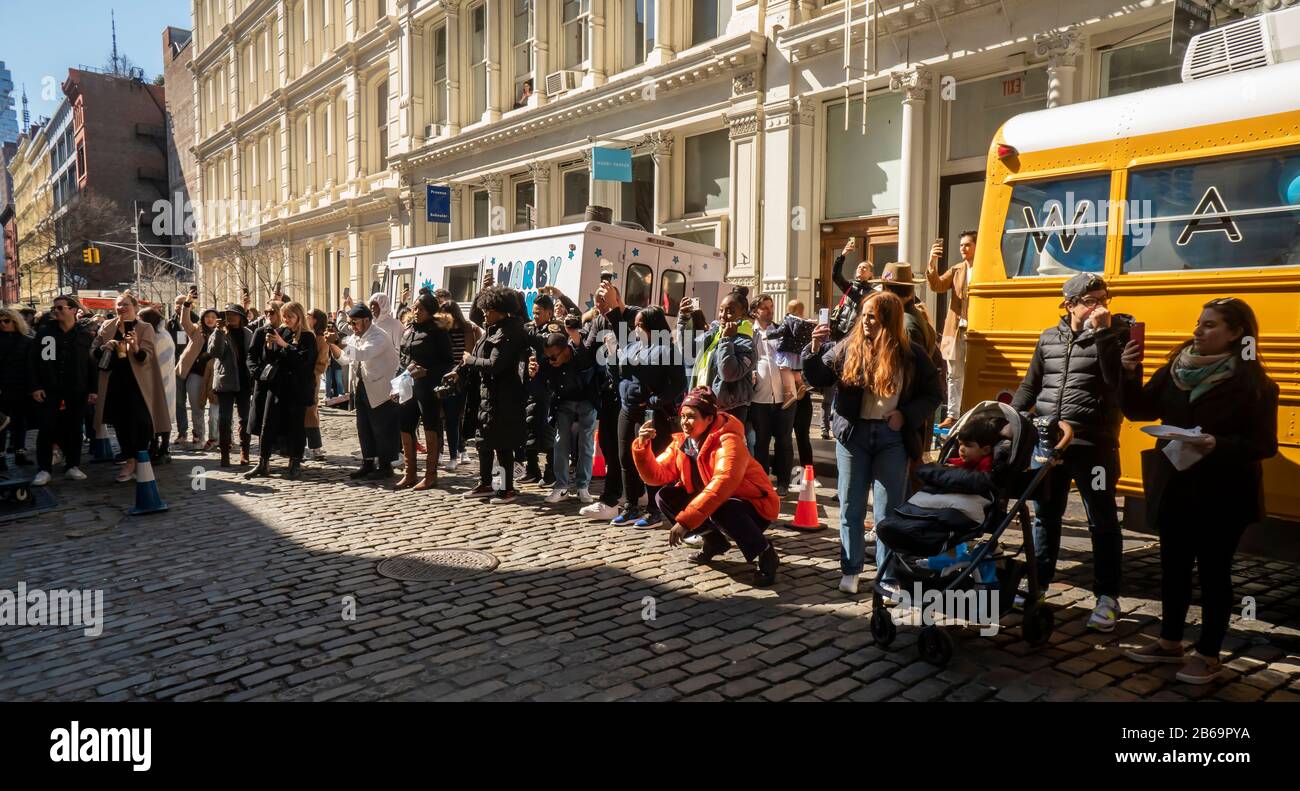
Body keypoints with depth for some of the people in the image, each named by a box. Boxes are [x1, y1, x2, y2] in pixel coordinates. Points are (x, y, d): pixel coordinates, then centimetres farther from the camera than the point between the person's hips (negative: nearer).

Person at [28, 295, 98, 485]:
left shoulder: (85, 333, 2)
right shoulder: (44, 331, 3)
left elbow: (92, 363, 2)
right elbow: (32, 360, 2)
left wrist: (93, 389, -3)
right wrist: (35, 387, -6)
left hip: (76, 391, 0)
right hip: (48, 390, 0)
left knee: (73, 429, 8)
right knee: (46, 429, -1)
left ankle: (72, 466, 18)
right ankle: (44, 469, 7)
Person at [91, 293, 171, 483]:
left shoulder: (144, 328, -2)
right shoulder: (107, 327, 8)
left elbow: (146, 358, -12)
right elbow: (93, 351, 10)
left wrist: (136, 347, -32)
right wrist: (104, 348, -12)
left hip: (136, 384, -4)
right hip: (114, 384, 4)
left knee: (139, 423, -6)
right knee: (120, 423, 7)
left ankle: (132, 463, 9)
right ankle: (131, 462, 18)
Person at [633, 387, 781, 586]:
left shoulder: (728, 442, -26)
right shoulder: (681, 442, -2)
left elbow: (722, 484, -39)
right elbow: (658, 475, -5)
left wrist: (685, 521, -44)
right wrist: (643, 447, -23)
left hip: (753, 507, -7)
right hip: (712, 503, 7)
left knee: (718, 510, -38)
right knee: (664, 497, -6)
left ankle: (764, 553, -14)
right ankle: (714, 541, 11)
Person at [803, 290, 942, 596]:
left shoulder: (911, 355, -2)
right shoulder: (848, 348, -1)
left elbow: (932, 395, 5)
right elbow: (818, 380, 1)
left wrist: (906, 415, -10)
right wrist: (815, 349, -15)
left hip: (892, 437, -1)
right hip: (853, 434, 1)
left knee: (888, 512, 4)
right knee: (851, 508, 8)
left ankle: (888, 577, 14)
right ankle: (850, 570, 22)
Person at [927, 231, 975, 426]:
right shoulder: (956, 269, 14)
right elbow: (937, 286, 2)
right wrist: (932, 264, -10)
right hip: (956, 329, 5)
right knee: (954, 375, 10)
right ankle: (952, 416, 17)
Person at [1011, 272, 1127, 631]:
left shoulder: (1111, 337, -1)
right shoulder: (1048, 338, 9)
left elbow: (1118, 381, -20)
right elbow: (1030, 385, 16)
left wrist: (1103, 333, -20)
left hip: (1093, 444, -4)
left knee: (1102, 521, 5)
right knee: (1045, 515, 14)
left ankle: (1107, 597, 16)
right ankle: (1037, 584, 27)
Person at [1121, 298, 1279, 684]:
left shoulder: (1253, 382, -11)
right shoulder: (1175, 369, 1)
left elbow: (1264, 444, -12)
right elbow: (1139, 410, 1)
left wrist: (1219, 445, -28)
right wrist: (1130, 374, -14)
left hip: (1222, 494, -5)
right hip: (1174, 487, 5)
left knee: (1213, 572, 5)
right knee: (1173, 566, 14)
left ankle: (1209, 656, 19)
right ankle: (1170, 642, 29)